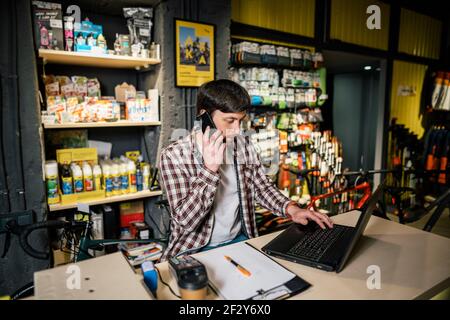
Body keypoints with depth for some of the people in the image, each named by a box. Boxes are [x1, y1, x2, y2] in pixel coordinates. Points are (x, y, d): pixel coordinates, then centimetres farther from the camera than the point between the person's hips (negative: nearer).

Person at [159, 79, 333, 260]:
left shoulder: (243, 146, 0)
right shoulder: (174, 155, -15)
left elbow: (262, 187, 11)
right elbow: (185, 220, -19)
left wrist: (291, 208, -7)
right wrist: (210, 169, -27)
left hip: (239, 240, 5)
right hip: (194, 250, -4)